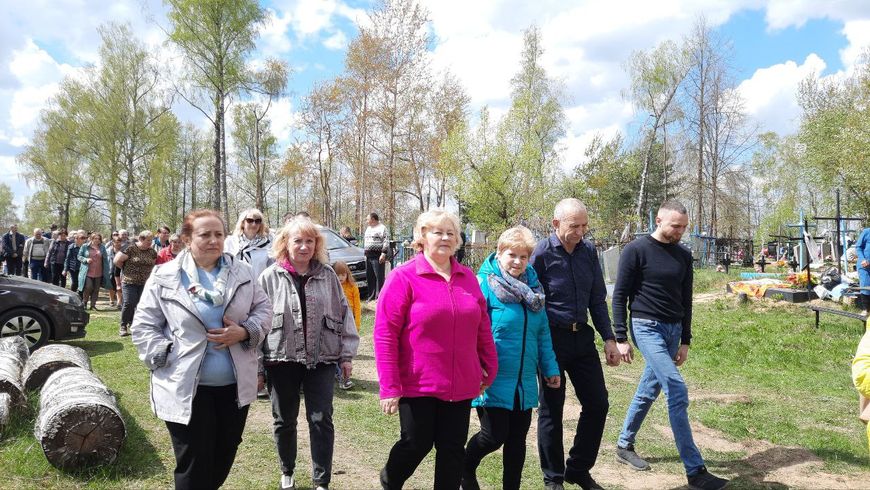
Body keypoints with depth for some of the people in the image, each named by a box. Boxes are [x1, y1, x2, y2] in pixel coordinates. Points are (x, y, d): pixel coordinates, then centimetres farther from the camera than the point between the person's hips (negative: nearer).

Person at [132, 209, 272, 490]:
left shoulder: (242, 273, 4)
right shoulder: (165, 277, -4)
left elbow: (263, 309, 8)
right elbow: (143, 325, 0)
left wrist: (245, 332, -11)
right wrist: (164, 357, -13)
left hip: (235, 385, 3)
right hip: (185, 387, -3)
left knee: (224, 457, 17)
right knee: (193, 467, 4)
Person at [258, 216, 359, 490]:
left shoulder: (327, 275, 3)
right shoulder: (270, 277, -2)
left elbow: (343, 314, 6)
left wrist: (347, 354, 2)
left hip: (321, 359, 0)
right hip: (282, 360, 0)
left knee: (321, 420, 1)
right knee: (285, 421, 14)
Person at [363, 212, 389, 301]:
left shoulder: (382, 228, -5)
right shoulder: (368, 229, 21)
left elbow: (386, 241, -13)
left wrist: (383, 254, -19)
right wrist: (365, 252, 22)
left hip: (377, 257, -8)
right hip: (368, 256, 8)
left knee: (379, 277, -7)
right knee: (369, 277, 10)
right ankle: (371, 296, 18)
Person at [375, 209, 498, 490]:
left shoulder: (467, 277, 6)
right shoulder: (404, 277, -9)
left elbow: (482, 326, 13)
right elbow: (385, 333, -12)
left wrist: (490, 367, 12)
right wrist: (389, 387, -14)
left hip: (460, 385, 4)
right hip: (417, 385, -4)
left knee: (453, 448, 10)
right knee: (416, 444, 8)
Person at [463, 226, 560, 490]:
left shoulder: (532, 287, 8)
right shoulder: (485, 284, -12)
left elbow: (542, 332, 13)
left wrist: (550, 368, 11)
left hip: (524, 381, 6)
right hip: (494, 380, -6)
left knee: (517, 438, 13)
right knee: (494, 436, -2)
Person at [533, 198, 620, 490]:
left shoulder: (589, 251, 3)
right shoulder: (542, 253, -13)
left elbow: (597, 299, 11)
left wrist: (608, 339, 7)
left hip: (582, 337, 6)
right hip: (552, 339, -5)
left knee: (597, 404, 9)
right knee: (551, 409, 6)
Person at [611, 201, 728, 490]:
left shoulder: (684, 256, 9)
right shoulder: (636, 250, -9)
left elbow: (686, 301, 14)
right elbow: (620, 296, -8)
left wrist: (685, 341, 12)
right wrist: (620, 338, -11)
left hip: (673, 330, 7)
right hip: (646, 327, -7)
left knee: (648, 391, 15)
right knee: (677, 391, -14)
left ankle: (624, 446, 33)